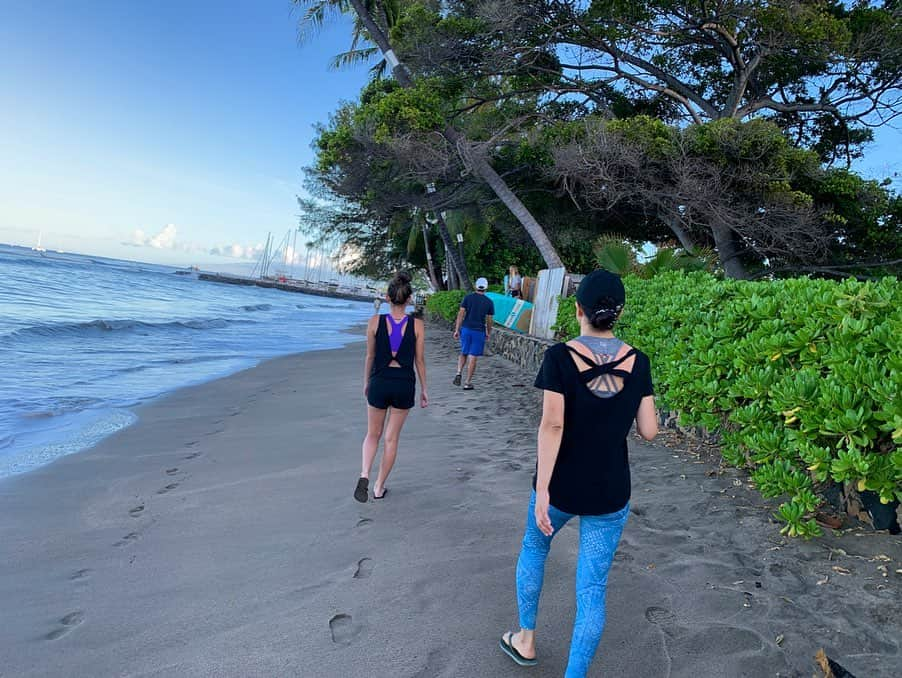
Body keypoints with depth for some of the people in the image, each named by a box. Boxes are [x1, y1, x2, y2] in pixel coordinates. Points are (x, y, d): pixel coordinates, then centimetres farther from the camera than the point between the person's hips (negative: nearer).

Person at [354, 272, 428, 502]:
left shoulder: (375, 322, -5)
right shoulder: (417, 325, -5)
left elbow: (370, 356, 2)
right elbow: (419, 360, -1)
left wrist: (366, 383, 16)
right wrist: (424, 390, 9)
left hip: (379, 382, 0)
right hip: (405, 384, 0)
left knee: (373, 434, 18)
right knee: (391, 438, 13)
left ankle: (364, 475, -4)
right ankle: (379, 487, 21)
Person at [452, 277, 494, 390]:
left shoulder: (468, 297, 0)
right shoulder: (489, 302, 0)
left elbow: (461, 314, -4)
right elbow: (489, 320, 3)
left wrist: (457, 330, -2)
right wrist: (489, 333, 17)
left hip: (466, 329, 1)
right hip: (479, 331, -1)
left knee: (464, 353, 19)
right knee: (473, 357, 3)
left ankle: (459, 373, -3)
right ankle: (468, 383, 5)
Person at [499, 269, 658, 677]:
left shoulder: (560, 357, -14)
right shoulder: (637, 362, -6)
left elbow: (552, 425, -20)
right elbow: (649, 431, -4)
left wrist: (542, 490, -17)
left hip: (560, 486, -1)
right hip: (610, 492, 1)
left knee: (534, 548, 27)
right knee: (592, 588, 10)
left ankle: (525, 640, 40)